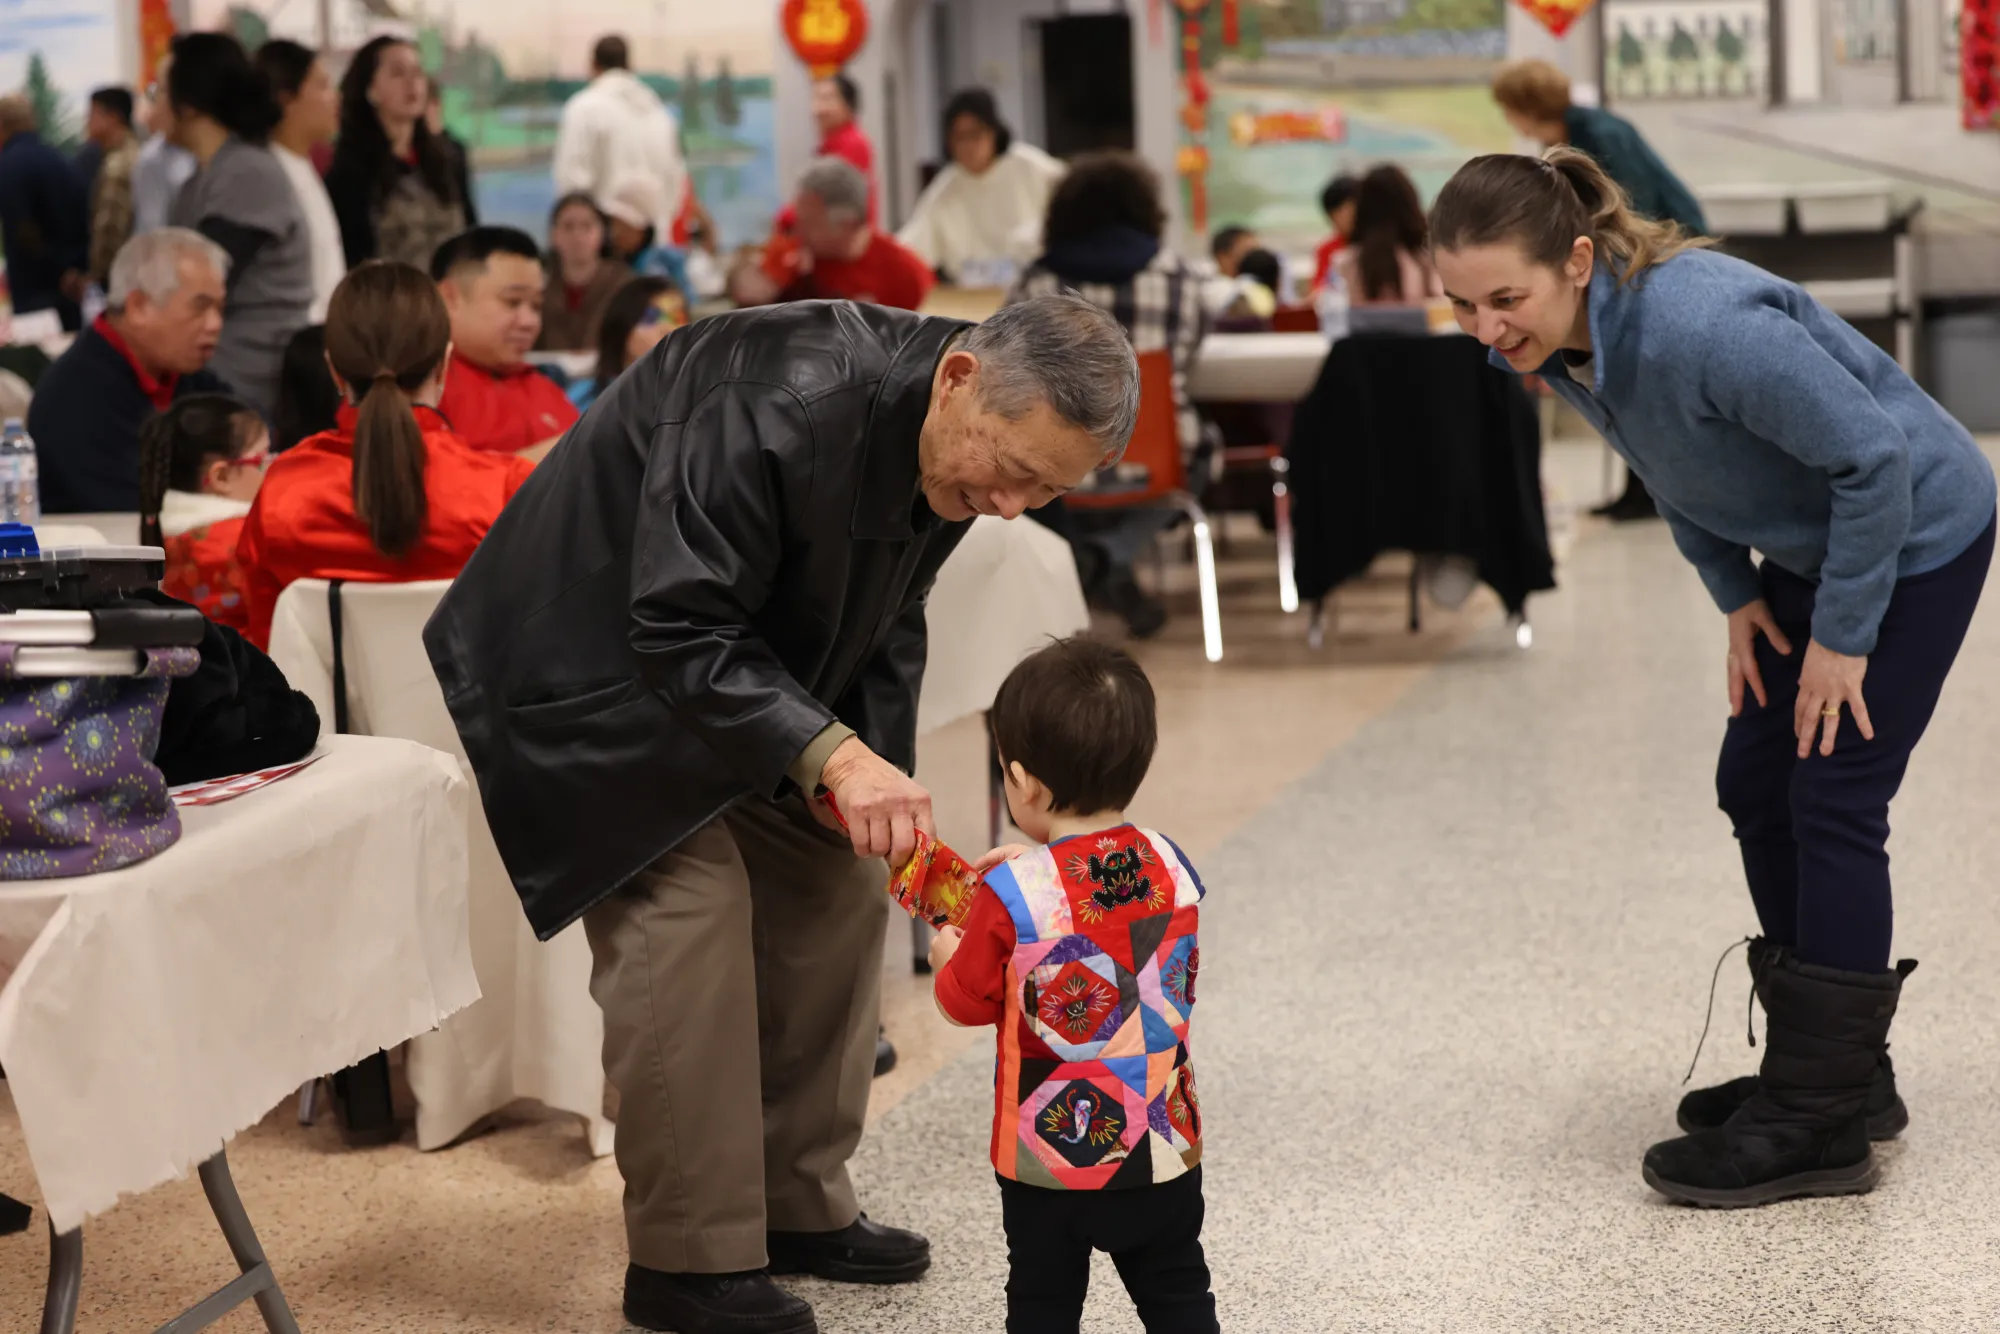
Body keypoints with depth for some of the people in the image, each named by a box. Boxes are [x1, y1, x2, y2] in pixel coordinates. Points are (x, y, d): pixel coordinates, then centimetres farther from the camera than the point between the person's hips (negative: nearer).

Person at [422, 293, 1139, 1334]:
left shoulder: (958, 443, -9)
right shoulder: (781, 406, -37)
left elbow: (886, 622, 4)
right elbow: (683, 632, -35)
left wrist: (884, 784, -10)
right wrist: (834, 756, -42)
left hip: (746, 656, 9)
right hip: (599, 658, -8)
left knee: (840, 883, 6)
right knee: (687, 908, -17)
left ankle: (802, 1207, 19)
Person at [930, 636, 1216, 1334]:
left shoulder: (1011, 894, -19)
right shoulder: (1172, 868, -6)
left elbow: (967, 1002, -6)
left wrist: (946, 955, 17)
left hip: (1049, 1154, -3)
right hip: (1164, 1146, 4)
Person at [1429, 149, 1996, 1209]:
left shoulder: (1701, 328, -38)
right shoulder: (1554, 344, -12)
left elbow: (1873, 454, -30)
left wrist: (1841, 635, -22)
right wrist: (1736, 595, 3)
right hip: (1809, 544, 9)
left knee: (1833, 799, -9)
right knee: (1755, 786, 11)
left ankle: (1818, 1124, -1)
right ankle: (1833, 1071, 25)